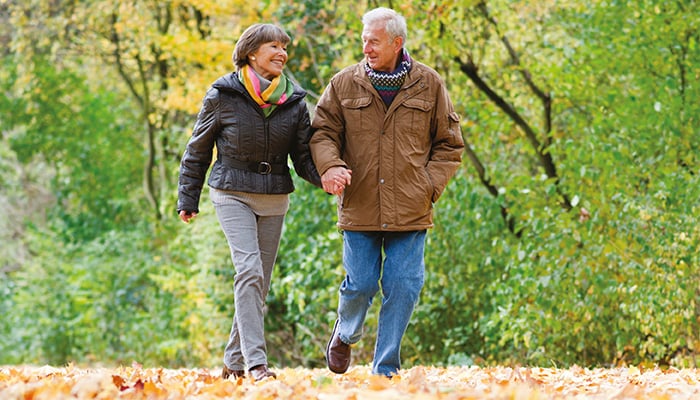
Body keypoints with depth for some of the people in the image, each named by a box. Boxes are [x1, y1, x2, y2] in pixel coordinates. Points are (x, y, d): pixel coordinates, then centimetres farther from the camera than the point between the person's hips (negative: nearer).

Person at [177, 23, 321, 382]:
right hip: (233, 194, -4)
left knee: (260, 283, 6)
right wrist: (187, 199, 6)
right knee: (249, 271, -19)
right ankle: (255, 361, -24)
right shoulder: (223, 96, -6)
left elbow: (303, 157, 4)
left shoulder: (294, 102, 4)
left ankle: (234, 362, 18)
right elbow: (197, 150, 4)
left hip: (275, 199, 4)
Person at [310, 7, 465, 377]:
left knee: (403, 289, -2)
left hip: (410, 211, 0)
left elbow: (449, 145, 10)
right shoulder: (344, 84, 4)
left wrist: (430, 185, -2)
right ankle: (345, 334, 34)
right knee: (360, 284, 1)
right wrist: (330, 165, -14)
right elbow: (323, 133, 7)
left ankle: (385, 369, 9)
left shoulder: (428, 85, 4)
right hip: (360, 207, 0)